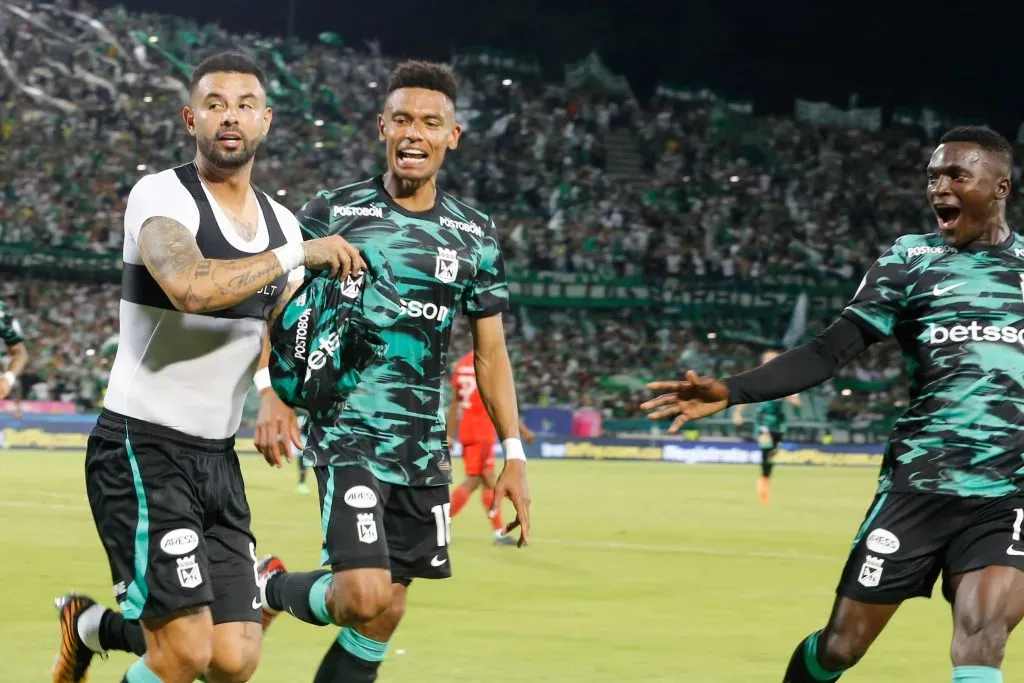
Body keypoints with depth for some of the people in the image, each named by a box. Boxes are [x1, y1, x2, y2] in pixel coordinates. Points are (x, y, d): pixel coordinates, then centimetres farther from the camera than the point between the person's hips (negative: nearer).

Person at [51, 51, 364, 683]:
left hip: (219, 458, 7)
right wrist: (298, 254, -21)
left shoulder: (282, 223, 10)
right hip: (143, 447, -7)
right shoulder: (161, 196, -11)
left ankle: (92, 626, 27)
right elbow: (191, 288, -31)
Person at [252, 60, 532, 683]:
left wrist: (514, 454, 6)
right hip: (348, 434, -4)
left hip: (424, 446, 5)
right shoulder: (333, 212, -2)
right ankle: (271, 588, 12)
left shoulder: (476, 235, 9)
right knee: (365, 600, -19)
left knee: (384, 617, 5)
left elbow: (490, 353, 12)